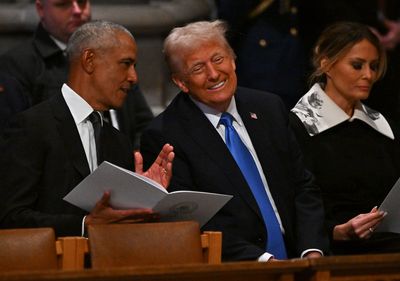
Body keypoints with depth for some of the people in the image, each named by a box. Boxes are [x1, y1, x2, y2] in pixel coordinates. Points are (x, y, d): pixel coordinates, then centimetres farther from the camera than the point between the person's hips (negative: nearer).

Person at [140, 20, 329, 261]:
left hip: (293, 260, 4)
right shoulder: (162, 137, -4)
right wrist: (263, 260, -18)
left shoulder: (270, 108, 12)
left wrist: (312, 251, -4)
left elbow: (304, 188, 13)